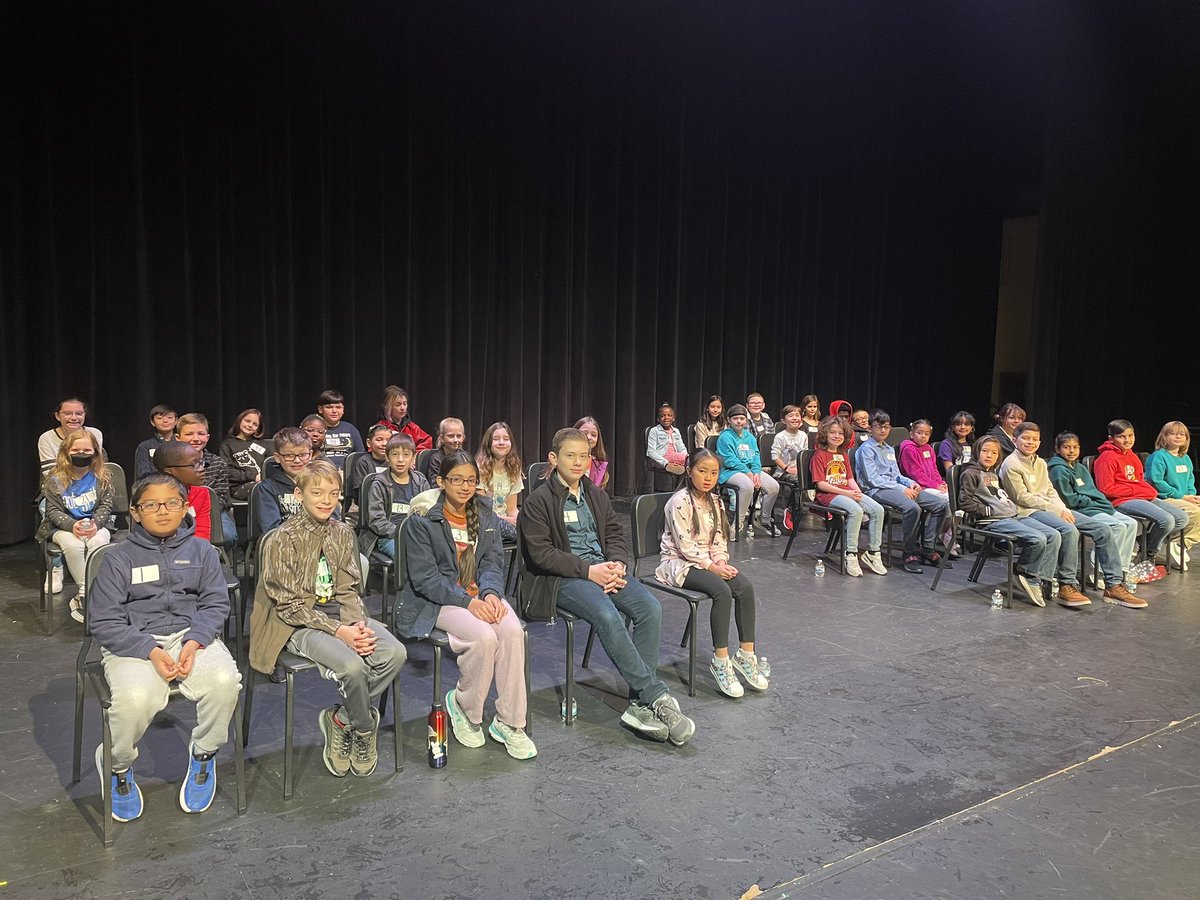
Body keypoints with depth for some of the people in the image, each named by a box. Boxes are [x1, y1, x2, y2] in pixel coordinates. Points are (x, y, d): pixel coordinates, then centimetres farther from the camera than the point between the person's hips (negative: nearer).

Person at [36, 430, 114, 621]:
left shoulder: (102, 477, 2)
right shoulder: (55, 480, -2)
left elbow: (106, 505, 1)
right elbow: (53, 510, -4)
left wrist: (95, 523, -20)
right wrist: (72, 525, -23)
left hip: (95, 525, 1)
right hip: (63, 527, -1)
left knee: (99, 542, -34)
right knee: (73, 545, -35)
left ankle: (81, 598, -26)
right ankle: (86, 593, -19)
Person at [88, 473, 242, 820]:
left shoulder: (201, 550, 11)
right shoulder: (119, 557, 4)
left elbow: (216, 603, 6)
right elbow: (105, 622, -1)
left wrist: (194, 642, -14)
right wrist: (151, 651, -16)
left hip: (192, 636, 2)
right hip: (134, 644, -1)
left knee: (225, 681, -30)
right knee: (135, 698, -33)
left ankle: (203, 753, 1)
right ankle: (117, 765, 4)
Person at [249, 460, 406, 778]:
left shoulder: (342, 533, 7)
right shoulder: (284, 539, -9)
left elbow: (348, 590, 8)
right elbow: (290, 604, -12)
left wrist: (358, 625, -13)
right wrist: (337, 631, -21)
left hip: (341, 614, 6)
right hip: (300, 622, -5)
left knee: (394, 652, -20)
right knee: (352, 665, -31)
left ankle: (342, 720, -2)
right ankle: (364, 729, 0)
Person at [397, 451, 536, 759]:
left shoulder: (486, 517, 14)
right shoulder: (422, 521, -3)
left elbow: (493, 562, 8)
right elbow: (425, 578, -10)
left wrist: (490, 592, -15)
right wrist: (467, 601, -21)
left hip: (480, 594, 5)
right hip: (438, 601, -4)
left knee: (513, 630, -27)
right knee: (485, 637, -32)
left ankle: (508, 723, -16)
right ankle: (462, 705, -4)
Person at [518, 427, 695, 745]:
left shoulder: (596, 495, 19)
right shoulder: (537, 502, -1)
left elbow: (615, 534, 17)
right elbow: (541, 554, -9)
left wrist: (617, 564, -6)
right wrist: (589, 571, -17)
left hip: (604, 569, 6)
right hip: (564, 577, -6)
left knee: (651, 608, -21)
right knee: (608, 617, -34)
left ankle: (640, 703, -19)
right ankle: (658, 697, -27)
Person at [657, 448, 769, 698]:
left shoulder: (714, 502, 9)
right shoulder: (680, 502, -14)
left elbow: (719, 539, 10)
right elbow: (685, 546, -18)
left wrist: (721, 561, -9)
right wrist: (712, 567, -21)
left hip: (708, 560, 7)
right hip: (679, 563, -7)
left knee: (745, 586, -18)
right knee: (722, 591, -30)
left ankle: (746, 654, -11)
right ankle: (720, 661, -21)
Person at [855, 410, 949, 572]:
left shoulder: (890, 450, 26)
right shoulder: (866, 449, -1)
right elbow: (872, 479, -11)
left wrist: (910, 483, 2)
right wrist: (901, 489, -16)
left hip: (895, 487, 9)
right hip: (877, 490, -8)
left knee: (941, 503, -7)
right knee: (912, 507, -37)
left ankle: (928, 548, -2)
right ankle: (909, 554, -23)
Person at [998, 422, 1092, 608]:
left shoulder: (1040, 463, 20)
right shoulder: (1011, 464, -4)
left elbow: (1050, 490, 16)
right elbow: (1022, 497, -10)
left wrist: (1063, 508, -4)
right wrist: (1056, 509, -13)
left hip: (1049, 509, 8)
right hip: (1027, 512, -8)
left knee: (1102, 530, -4)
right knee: (1069, 530, -34)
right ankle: (1067, 586, -26)